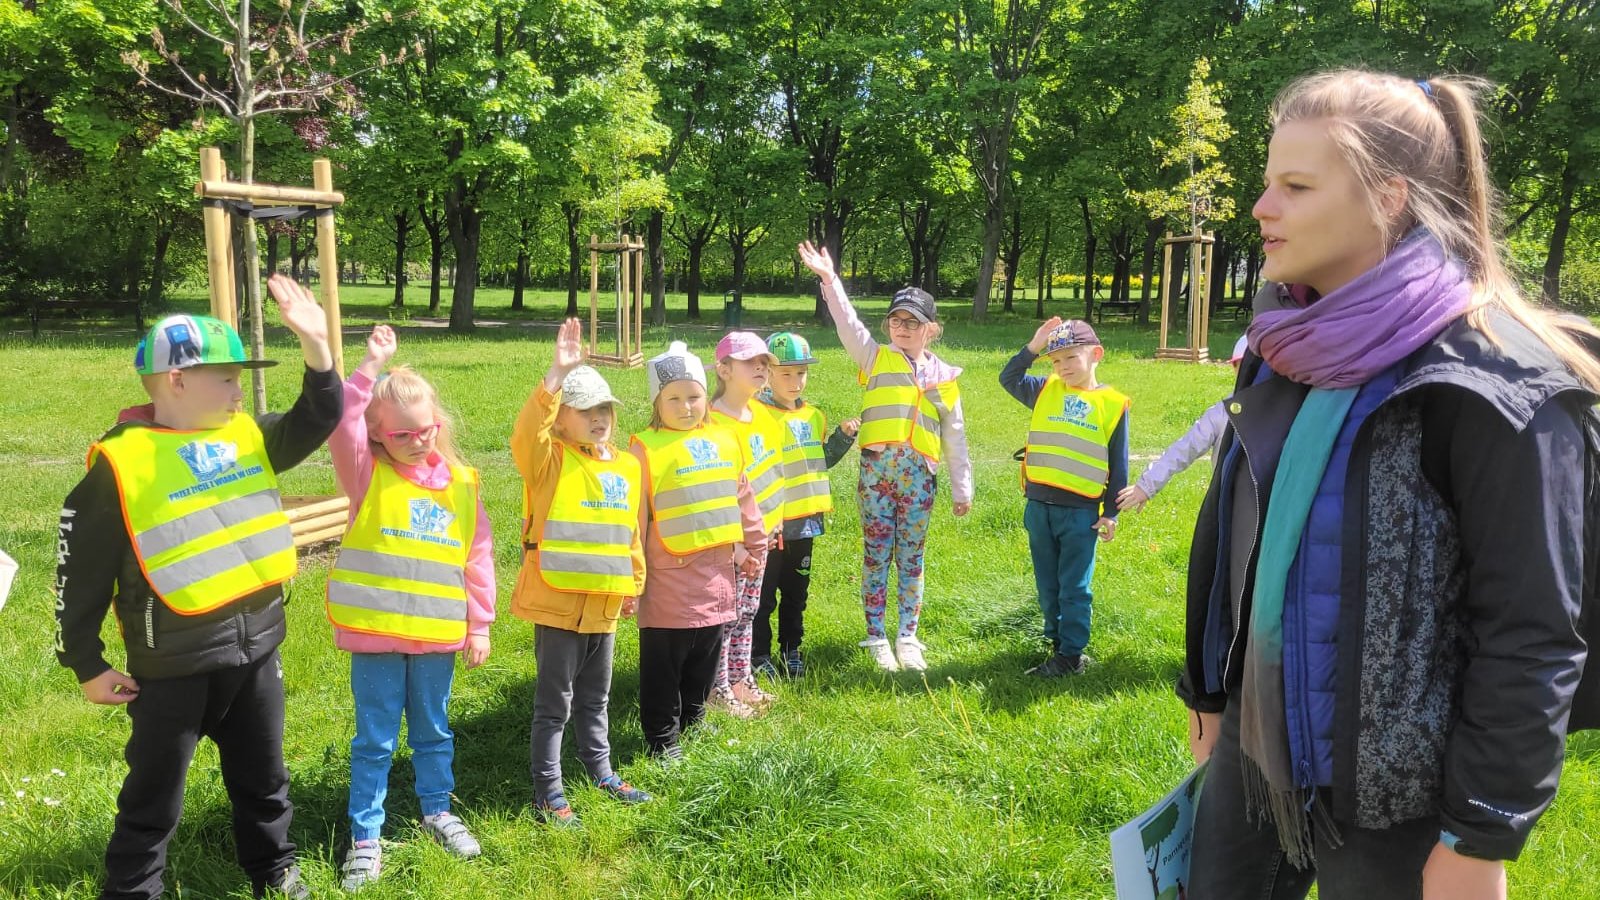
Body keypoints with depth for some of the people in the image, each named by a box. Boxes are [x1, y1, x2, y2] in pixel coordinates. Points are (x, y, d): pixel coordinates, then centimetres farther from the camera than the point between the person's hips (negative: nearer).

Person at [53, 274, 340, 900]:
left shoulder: (248, 437, 4)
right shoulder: (121, 463, -13)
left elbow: (317, 421, 5)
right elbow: (81, 572, -9)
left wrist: (316, 347, -13)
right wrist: (87, 664, -6)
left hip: (256, 646, 6)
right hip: (173, 664, -6)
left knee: (263, 777, 22)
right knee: (154, 797, 10)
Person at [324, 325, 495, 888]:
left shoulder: (461, 482, 2)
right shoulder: (366, 473, -4)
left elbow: (478, 556, 5)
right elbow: (340, 423, -23)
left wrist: (479, 625, 4)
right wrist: (371, 366, -28)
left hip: (438, 636, 2)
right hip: (374, 635, -2)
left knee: (434, 732, 19)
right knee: (375, 741, 9)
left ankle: (437, 810, 39)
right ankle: (365, 835, 23)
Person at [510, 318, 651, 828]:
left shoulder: (627, 467, 6)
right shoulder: (549, 462, -10)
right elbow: (526, 433, -33)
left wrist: (634, 582, 17)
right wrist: (557, 374, -39)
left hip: (605, 604, 5)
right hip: (557, 602, -5)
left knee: (595, 698, 21)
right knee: (554, 703, 5)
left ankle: (600, 770, 37)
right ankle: (547, 792, 17)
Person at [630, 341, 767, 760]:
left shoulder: (724, 441, 6)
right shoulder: (646, 449, -10)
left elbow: (742, 499, 15)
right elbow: (634, 515, -9)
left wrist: (754, 547, 18)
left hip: (716, 575, 6)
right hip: (668, 578, -5)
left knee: (704, 661, 19)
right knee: (663, 665, 5)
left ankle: (693, 721, 37)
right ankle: (663, 738, 19)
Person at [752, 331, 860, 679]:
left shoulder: (813, 416, 8)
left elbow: (821, 462, 19)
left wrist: (844, 436, 7)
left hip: (804, 520, 6)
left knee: (796, 592, 17)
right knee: (764, 594, 6)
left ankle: (792, 649, 30)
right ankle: (759, 655, 18)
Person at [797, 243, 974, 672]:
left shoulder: (944, 376, 11)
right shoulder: (876, 359, 7)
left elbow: (955, 436, 13)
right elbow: (849, 325, -8)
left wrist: (961, 489, 12)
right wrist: (829, 280, -21)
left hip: (919, 475, 1)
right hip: (876, 470, -1)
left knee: (911, 559, 8)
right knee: (876, 556, 3)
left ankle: (908, 638, 19)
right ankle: (877, 638, 14)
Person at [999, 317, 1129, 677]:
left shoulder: (1113, 404, -1)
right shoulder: (1045, 391, 8)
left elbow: (1118, 466, 1)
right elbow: (1008, 379, 7)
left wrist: (1111, 512, 0)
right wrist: (1032, 347, -4)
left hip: (1081, 511, -4)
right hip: (1039, 505, 4)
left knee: (1074, 588, 3)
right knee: (1047, 586, 13)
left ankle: (1071, 655, 12)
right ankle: (1057, 641, 28)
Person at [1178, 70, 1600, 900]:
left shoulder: (1491, 379, -18)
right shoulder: (1286, 349, 3)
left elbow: (1530, 635, -18)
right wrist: (1209, 690, 15)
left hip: (1391, 794, -6)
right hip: (1253, 745, 6)